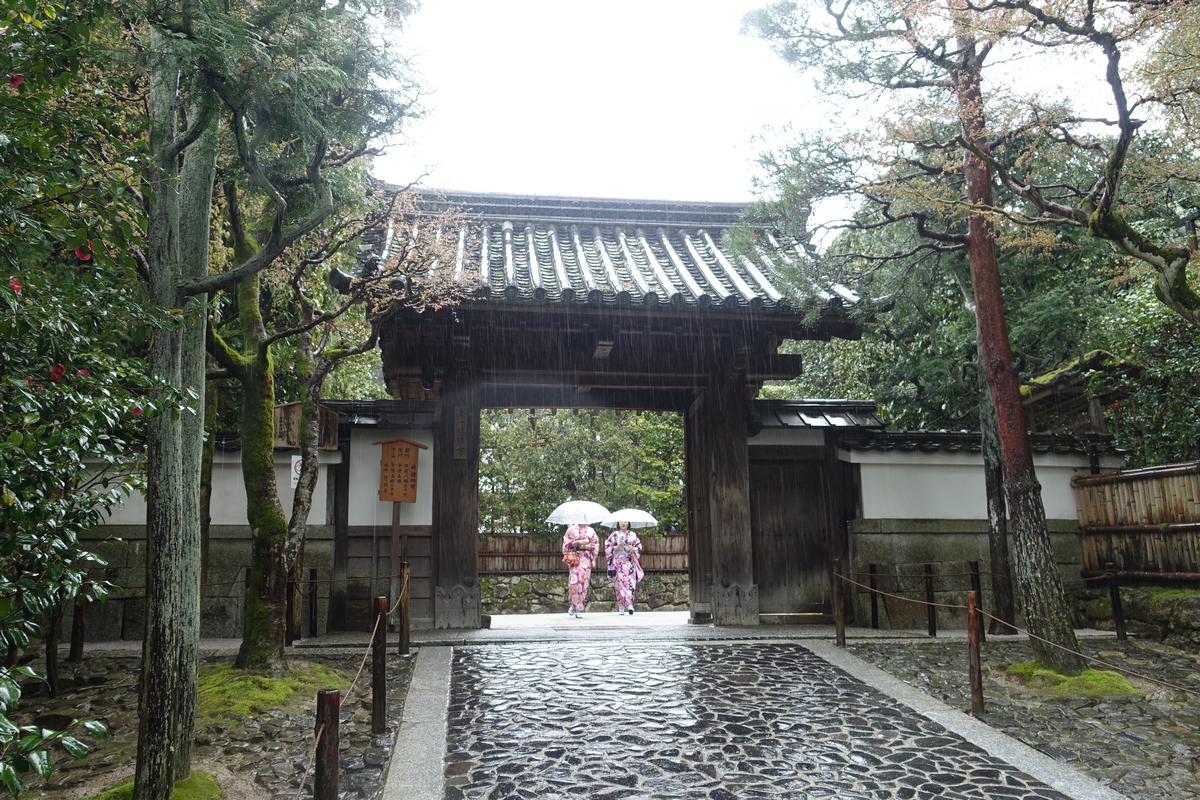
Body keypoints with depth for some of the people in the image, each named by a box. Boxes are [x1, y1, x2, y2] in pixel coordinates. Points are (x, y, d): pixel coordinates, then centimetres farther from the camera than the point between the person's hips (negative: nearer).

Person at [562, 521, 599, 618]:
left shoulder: (591, 531, 14)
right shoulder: (571, 530, 8)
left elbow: (595, 545, 10)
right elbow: (567, 543, 2)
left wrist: (587, 546, -8)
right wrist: (579, 542, -10)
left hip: (586, 559, 2)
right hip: (574, 558, -2)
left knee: (584, 582, -3)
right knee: (574, 581, -12)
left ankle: (579, 609, 3)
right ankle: (573, 605, 4)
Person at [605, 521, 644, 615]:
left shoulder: (633, 535, 12)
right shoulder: (614, 535, 8)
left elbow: (639, 547, 13)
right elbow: (607, 547, 4)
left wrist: (633, 549, -7)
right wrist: (617, 547, -11)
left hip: (630, 562, 1)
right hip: (618, 562, -1)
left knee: (629, 582, -12)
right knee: (619, 582, -6)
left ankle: (629, 604, -16)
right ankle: (621, 607, 0)